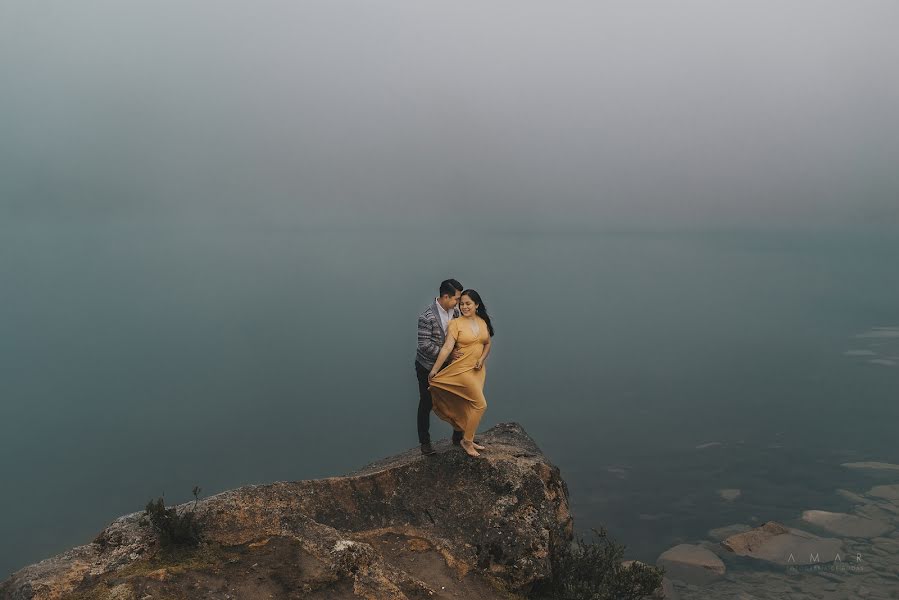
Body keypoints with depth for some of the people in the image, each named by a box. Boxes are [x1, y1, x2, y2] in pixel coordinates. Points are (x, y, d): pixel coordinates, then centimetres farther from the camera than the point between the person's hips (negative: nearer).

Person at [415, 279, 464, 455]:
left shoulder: (454, 311, -5)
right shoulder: (426, 316, -26)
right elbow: (424, 345, -25)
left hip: (447, 364, 6)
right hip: (428, 366, -6)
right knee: (426, 404, 9)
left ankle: (458, 436, 27)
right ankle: (425, 441, 24)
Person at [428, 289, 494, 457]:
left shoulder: (483, 322, 5)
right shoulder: (456, 323, -11)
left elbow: (487, 344, 15)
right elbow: (447, 347, -18)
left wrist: (482, 359, -5)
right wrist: (434, 370, -22)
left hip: (478, 369, 5)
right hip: (463, 369, -5)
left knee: (472, 406, 12)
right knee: (480, 404, -8)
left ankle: (469, 440, 26)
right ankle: (466, 441, 7)